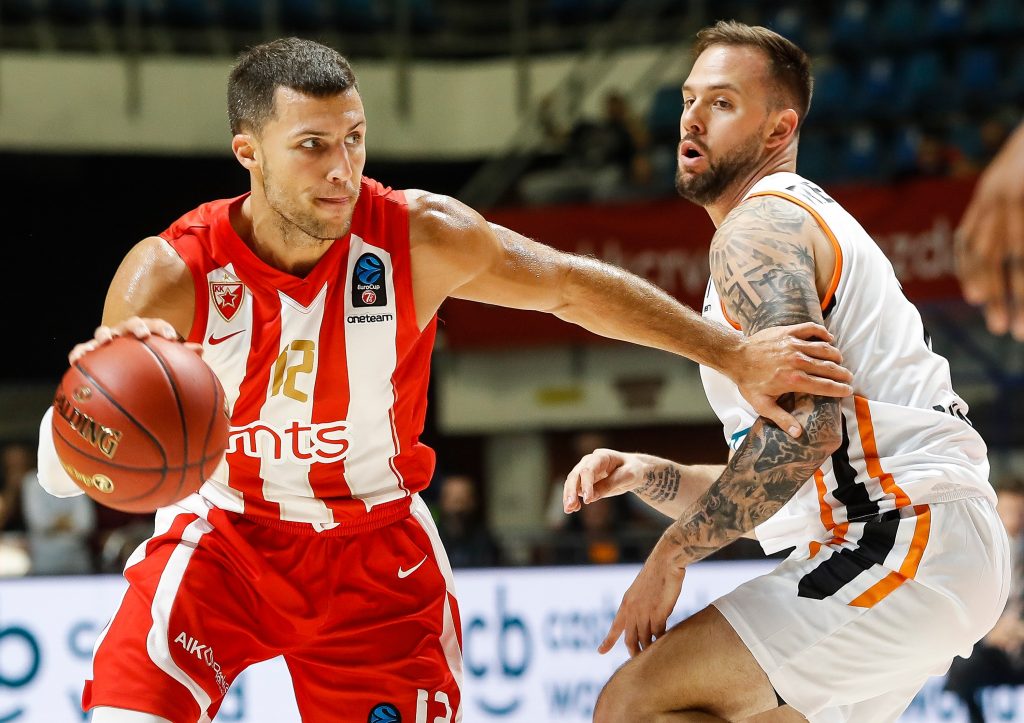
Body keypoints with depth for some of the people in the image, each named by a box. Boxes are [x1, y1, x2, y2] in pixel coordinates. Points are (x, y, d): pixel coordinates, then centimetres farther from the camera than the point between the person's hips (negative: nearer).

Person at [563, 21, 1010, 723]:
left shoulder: (759, 228, -7)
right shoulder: (806, 221, 26)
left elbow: (804, 427, -23)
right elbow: (775, 482, 26)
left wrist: (671, 554, -15)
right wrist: (650, 476, 12)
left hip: (907, 539, -10)